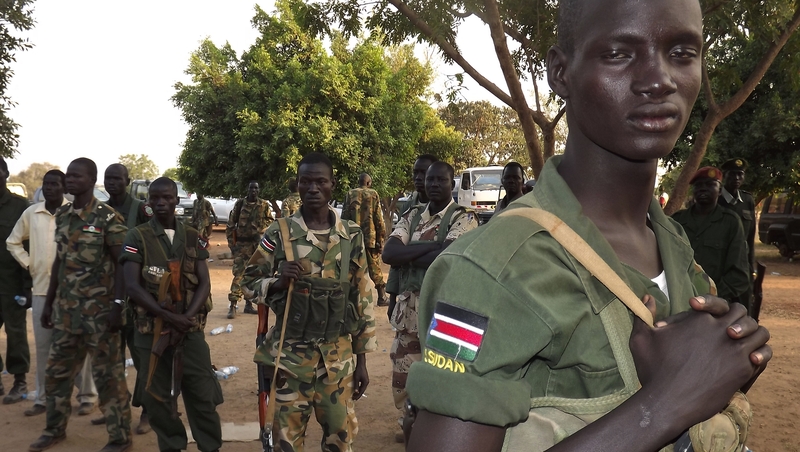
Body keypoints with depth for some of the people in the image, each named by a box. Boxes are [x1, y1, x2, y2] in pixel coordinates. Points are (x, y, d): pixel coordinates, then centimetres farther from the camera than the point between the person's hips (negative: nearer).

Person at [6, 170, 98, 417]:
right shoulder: (31, 213, 7)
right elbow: (13, 241, 20)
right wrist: (28, 264, 9)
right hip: (41, 288, 5)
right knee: (43, 346, 11)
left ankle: (87, 396, 11)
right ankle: (43, 398, 21)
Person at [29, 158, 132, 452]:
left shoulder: (107, 218, -11)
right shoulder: (62, 216, 10)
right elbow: (59, 261, 16)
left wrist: (118, 305, -18)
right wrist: (49, 302, 15)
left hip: (99, 310, -7)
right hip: (66, 309, 7)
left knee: (107, 374, 1)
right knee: (57, 370, 15)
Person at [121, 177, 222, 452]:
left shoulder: (193, 238, 6)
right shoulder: (137, 237, -1)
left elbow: (204, 284, 1)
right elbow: (133, 287, -10)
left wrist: (186, 317, -15)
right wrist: (168, 316, -19)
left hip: (191, 331, 1)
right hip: (151, 331, -1)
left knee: (203, 395, 3)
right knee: (156, 397, 7)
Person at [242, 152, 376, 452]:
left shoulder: (352, 236, 1)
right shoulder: (279, 233, -4)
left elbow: (364, 299, 5)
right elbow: (249, 282, 2)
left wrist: (361, 360, 5)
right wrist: (277, 282, -20)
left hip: (338, 356, 2)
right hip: (291, 354, -1)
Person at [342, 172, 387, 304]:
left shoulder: (350, 195, 6)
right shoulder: (373, 194, -1)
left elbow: (344, 218, 5)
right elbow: (379, 219, -5)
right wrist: (381, 239, -1)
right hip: (370, 237, -2)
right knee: (375, 268, 5)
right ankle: (381, 297, 8)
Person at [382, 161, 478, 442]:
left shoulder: (464, 218, -5)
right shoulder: (412, 217, 11)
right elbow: (389, 253, -4)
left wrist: (407, 255, -9)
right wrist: (432, 246, -14)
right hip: (409, 308, 6)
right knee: (402, 375, 15)